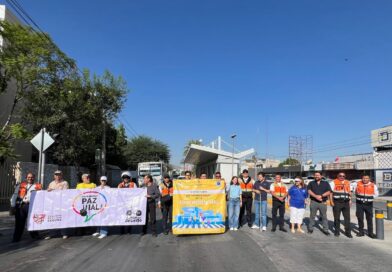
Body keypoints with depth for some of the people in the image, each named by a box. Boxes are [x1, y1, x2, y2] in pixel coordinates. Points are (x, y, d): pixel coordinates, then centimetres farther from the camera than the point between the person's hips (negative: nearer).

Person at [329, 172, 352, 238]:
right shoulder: (333, 182, 1)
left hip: (346, 202, 3)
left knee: (347, 218, 1)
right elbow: (330, 192, -2)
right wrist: (331, 201, -9)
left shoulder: (348, 183, 15)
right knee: (337, 218, 4)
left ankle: (348, 232, 8)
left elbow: (349, 192, 20)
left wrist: (350, 201, 12)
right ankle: (337, 232, 14)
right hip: (337, 202, -3)